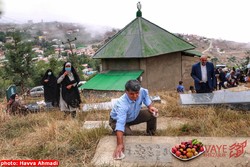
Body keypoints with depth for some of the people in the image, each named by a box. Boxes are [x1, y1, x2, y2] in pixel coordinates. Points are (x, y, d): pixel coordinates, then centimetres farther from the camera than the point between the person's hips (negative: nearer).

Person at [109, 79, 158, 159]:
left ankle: (151, 136, 13)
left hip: (134, 116, 6)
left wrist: (150, 107, -14)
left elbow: (145, 95, 0)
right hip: (117, 120, -5)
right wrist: (120, 144, -60)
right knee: (127, 134, -33)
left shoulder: (142, 91, -28)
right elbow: (120, 123, -52)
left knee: (152, 114, -10)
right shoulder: (122, 104, -43)